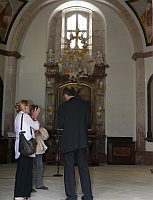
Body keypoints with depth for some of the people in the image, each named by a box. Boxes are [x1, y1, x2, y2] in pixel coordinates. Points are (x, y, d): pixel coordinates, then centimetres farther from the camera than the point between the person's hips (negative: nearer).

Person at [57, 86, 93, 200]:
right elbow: (89, 123, 4)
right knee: (84, 167, 11)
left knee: (69, 168, 5)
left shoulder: (63, 106, -7)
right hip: (82, 141, 4)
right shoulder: (85, 104, 4)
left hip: (68, 142, -4)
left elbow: (60, 125, -7)